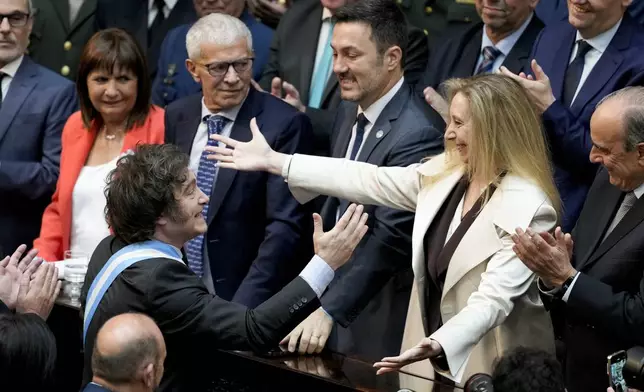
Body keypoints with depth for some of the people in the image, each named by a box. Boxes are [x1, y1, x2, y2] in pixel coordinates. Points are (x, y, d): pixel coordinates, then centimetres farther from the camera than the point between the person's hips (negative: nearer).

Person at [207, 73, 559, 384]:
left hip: (491, 372, -7)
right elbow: (370, 181, 6)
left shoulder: (528, 209, -21)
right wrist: (274, 162, 6)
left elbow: (493, 299, -28)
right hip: (436, 360, 7)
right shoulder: (446, 173, 3)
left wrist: (438, 345, -43)